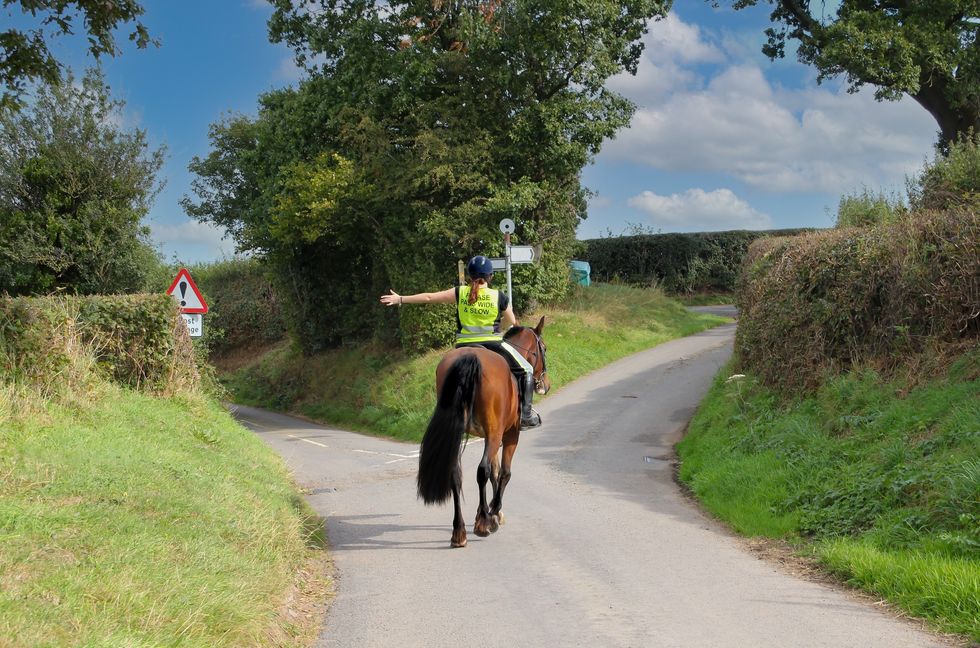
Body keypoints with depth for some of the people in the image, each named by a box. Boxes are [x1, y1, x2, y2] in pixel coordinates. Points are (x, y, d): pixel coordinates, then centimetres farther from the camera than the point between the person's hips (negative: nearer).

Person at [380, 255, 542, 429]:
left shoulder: (460, 293, -2)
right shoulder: (499, 297, -5)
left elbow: (429, 297, 1)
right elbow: (511, 322, 8)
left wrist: (400, 299, 9)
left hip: (463, 346, 2)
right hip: (493, 344, -2)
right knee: (526, 370, 13)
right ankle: (526, 414, 4)